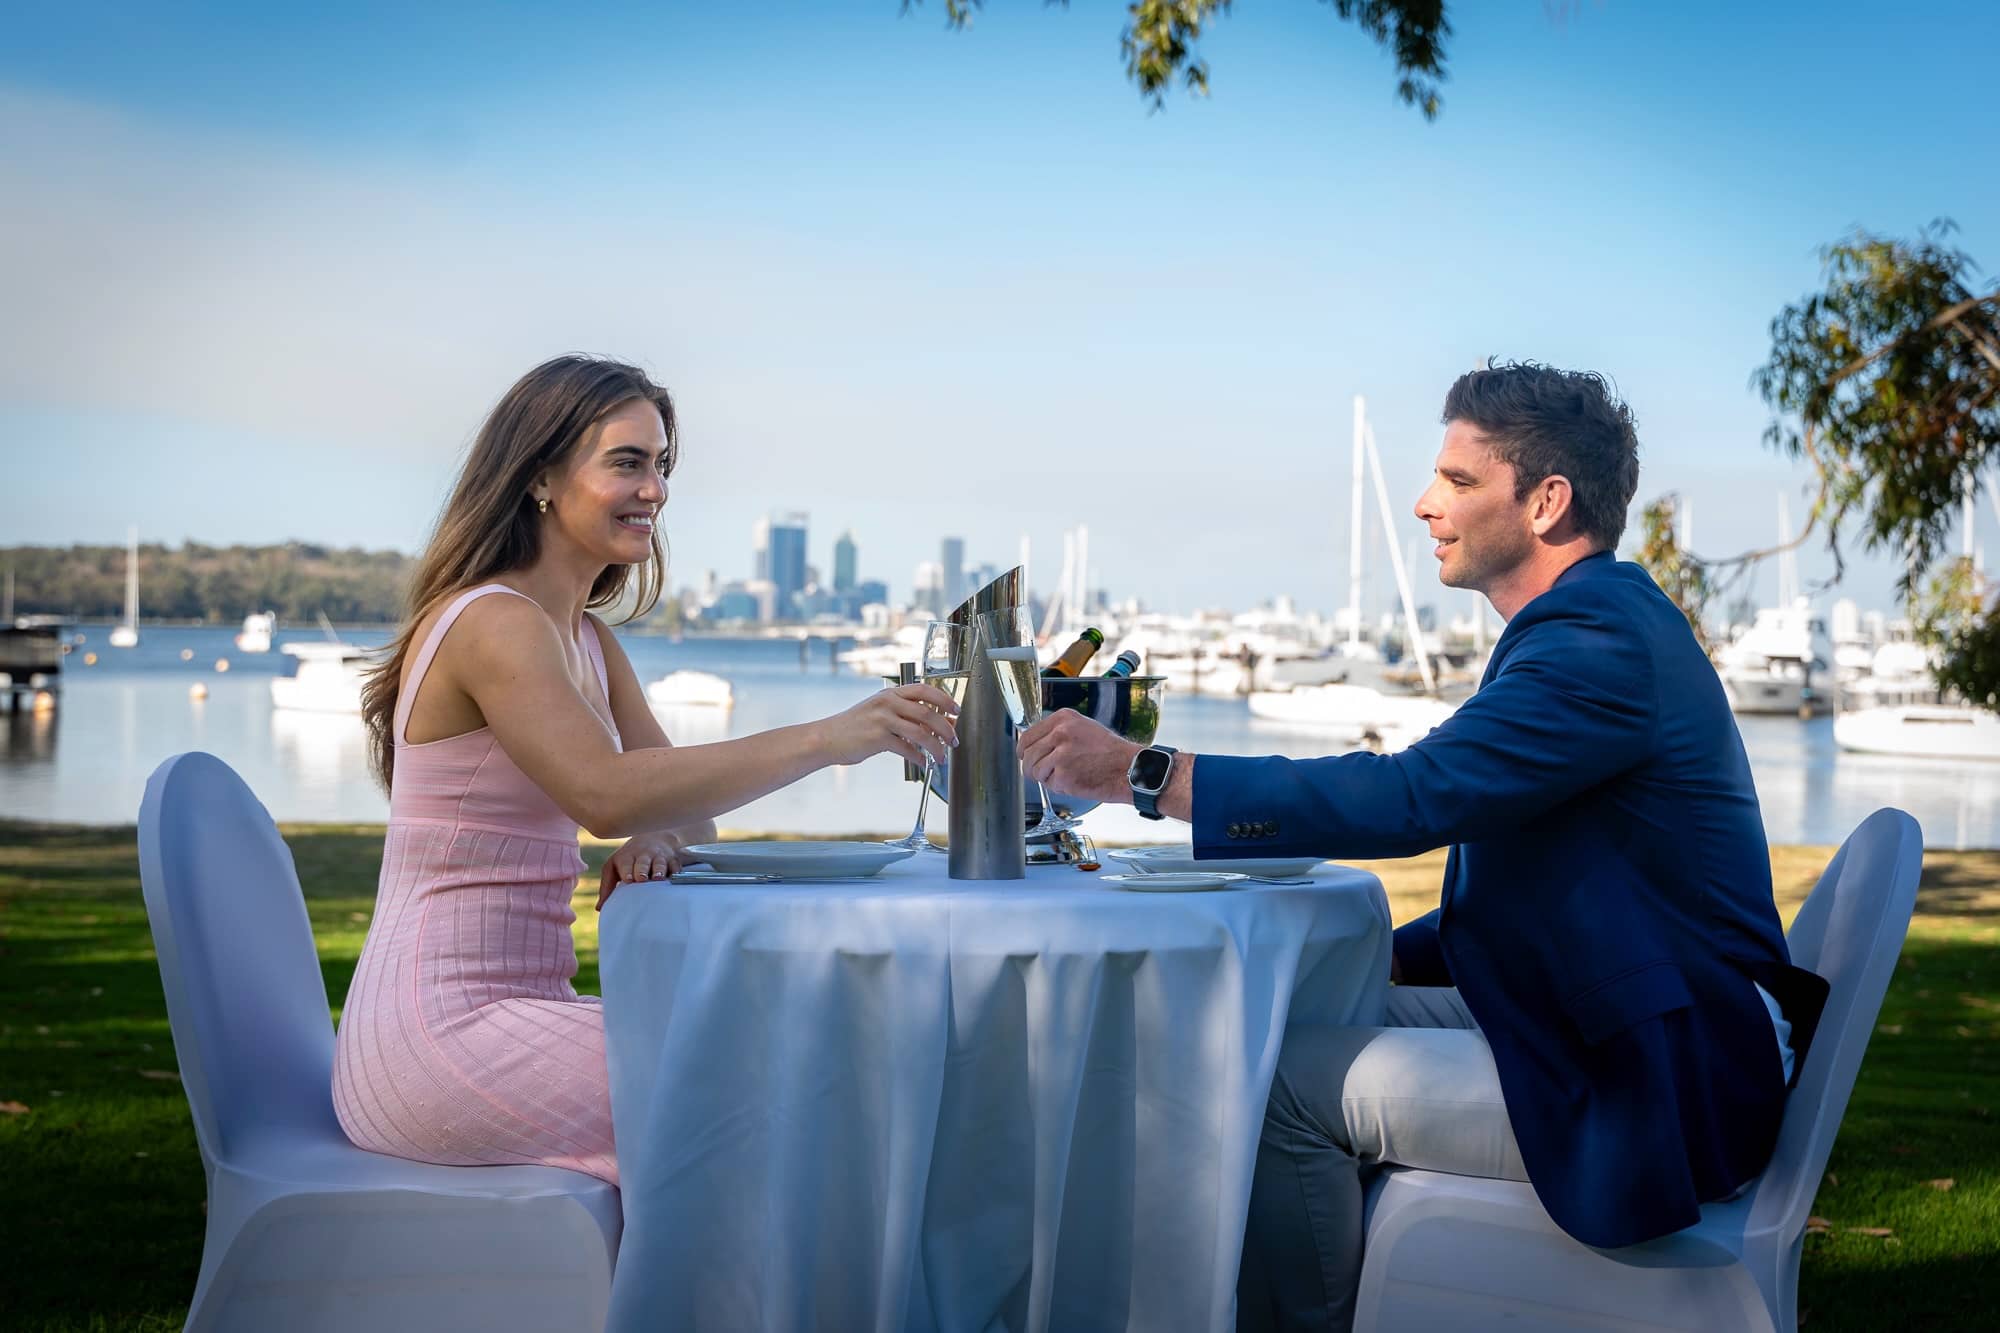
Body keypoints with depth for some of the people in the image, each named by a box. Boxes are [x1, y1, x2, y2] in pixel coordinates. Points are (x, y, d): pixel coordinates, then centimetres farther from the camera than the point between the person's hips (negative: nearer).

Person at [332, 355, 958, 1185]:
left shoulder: (586, 640, 16)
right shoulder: (490, 623, -15)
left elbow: (676, 801, 13)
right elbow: (603, 792, -30)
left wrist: (656, 839, -12)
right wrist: (826, 738, -34)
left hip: (516, 1007, 9)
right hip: (436, 1028, -9)